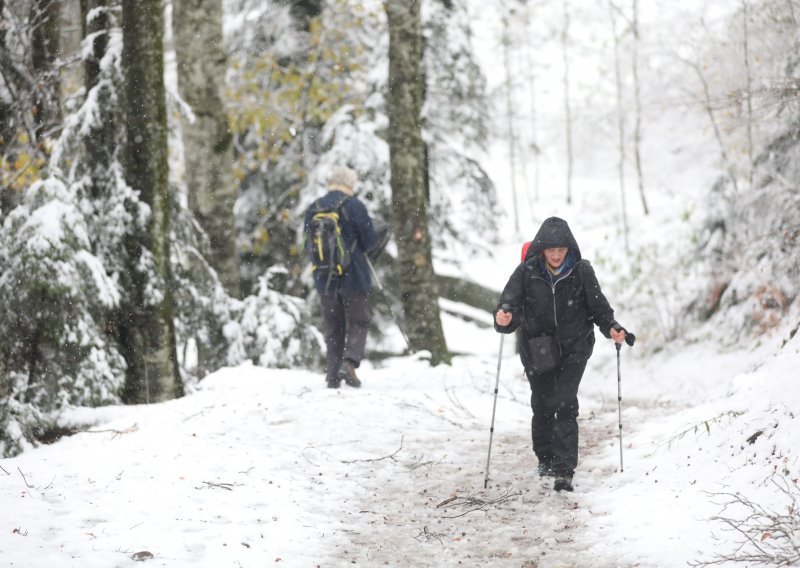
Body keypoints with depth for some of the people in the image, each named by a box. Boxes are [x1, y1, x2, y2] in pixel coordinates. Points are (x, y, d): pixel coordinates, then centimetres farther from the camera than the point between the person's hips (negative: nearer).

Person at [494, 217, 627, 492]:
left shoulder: (581, 271, -9)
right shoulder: (527, 271, -10)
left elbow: (598, 305, -2)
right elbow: (510, 302, -16)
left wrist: (611, 328, -19)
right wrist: (504, 319, -38)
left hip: (574, 347, -1)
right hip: (538, 349, 1)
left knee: (565, 404, -14)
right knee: (542, 405, 11)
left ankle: (564, 471, -12)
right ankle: (545, 458, 37)